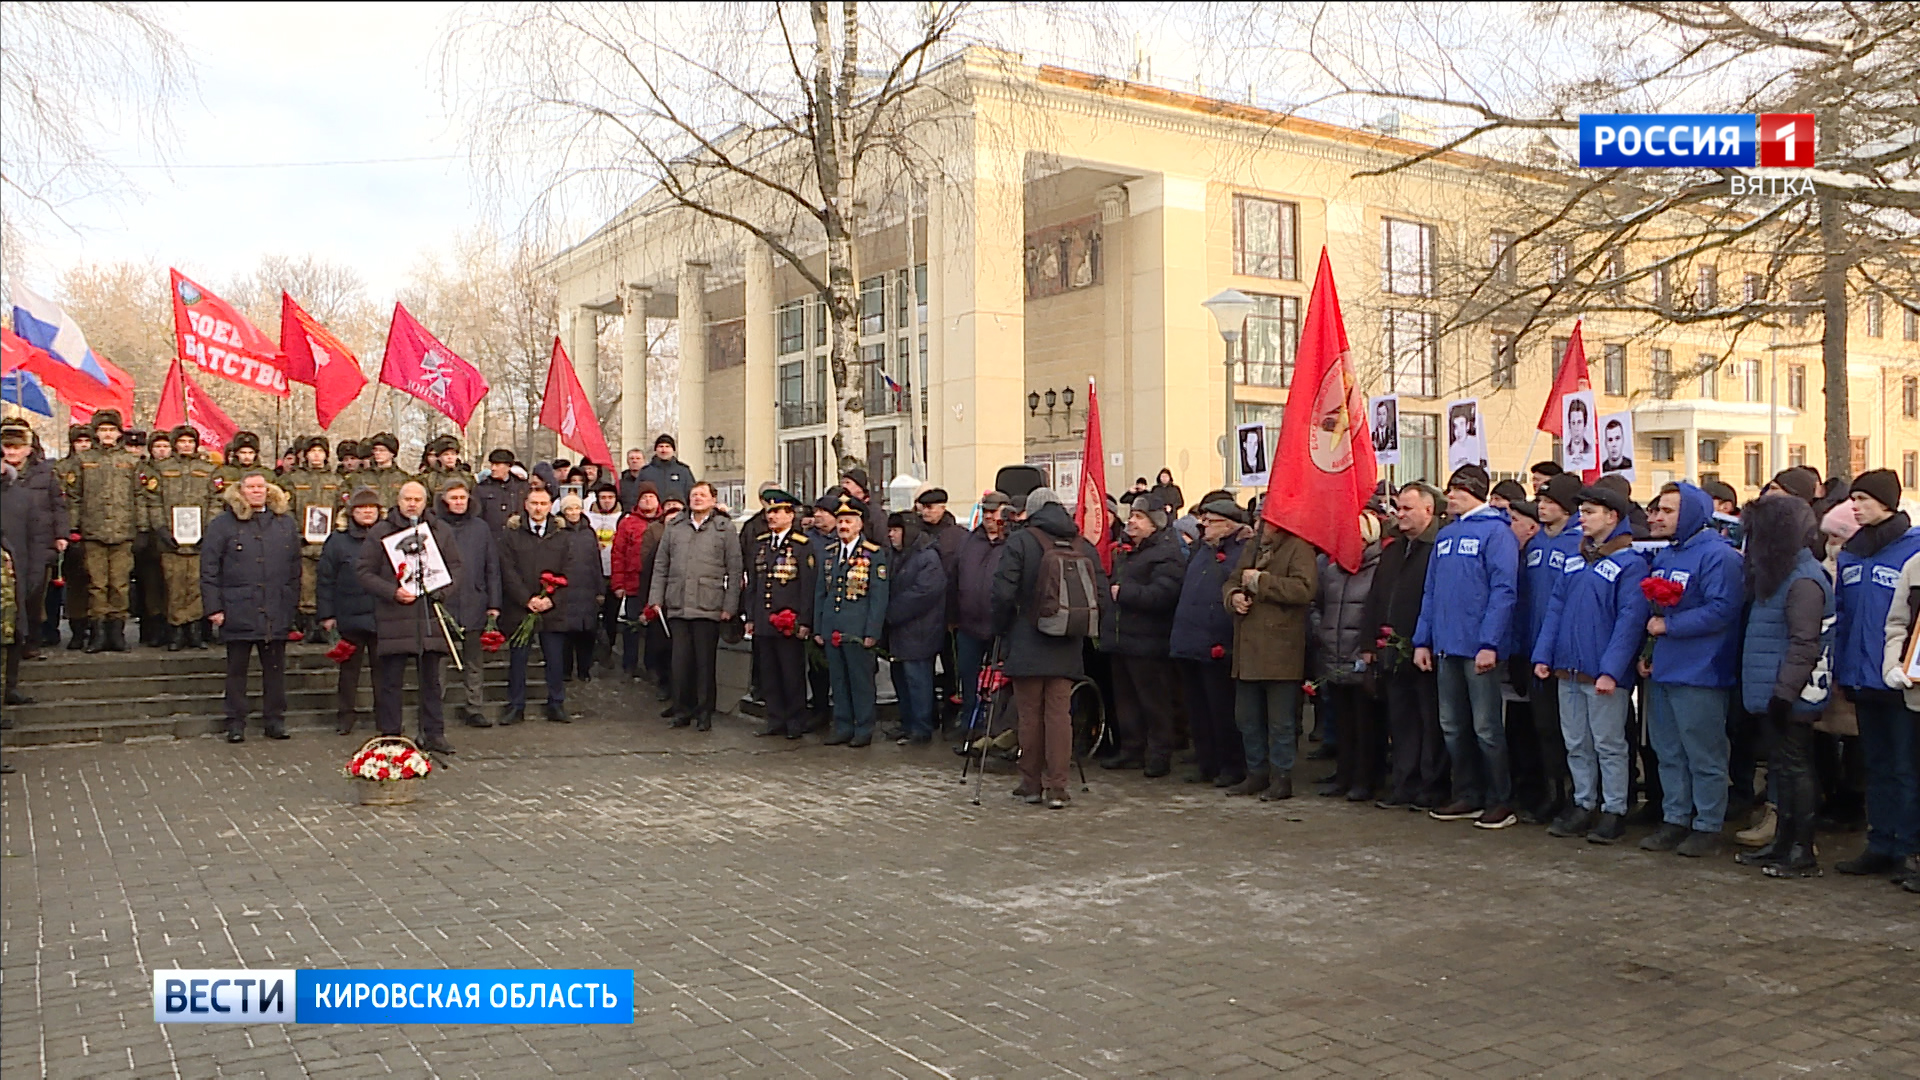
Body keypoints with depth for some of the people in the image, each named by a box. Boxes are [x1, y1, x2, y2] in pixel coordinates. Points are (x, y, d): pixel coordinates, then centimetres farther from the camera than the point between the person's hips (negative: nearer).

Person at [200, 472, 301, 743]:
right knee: (237, 669, 6)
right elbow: (209, 569, -2)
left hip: (276, 613, 2)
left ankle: (275, 720, 16)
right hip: (238, 611, -2)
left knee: (275, 668, 7)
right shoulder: (223, 525, 1)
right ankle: (236, 723, 13)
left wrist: (293, 602, 7)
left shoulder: (285, 523, 11)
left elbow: (295, 566, 13)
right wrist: (214, 607, -8)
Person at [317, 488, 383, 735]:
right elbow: (324, 580, 2)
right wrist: (326, 613, -3)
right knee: (349, 668, 7)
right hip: (350, 618, -1)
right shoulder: (338, 541, 2)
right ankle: (345, 717, 17)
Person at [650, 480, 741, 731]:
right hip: (677, 606, 3)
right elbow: (661, 565, 15)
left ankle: (704, 713, 9)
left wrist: (730, 606, -3)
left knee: (705, 661, 1)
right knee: (681, 661, 4)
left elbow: (734, 571, 2)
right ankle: (682, 710, 14)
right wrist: (656, 598, 7)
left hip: (708, 607, -3)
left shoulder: (725, 528, 4)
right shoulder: (674, 527, 13)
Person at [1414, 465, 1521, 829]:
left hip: (1479, 648, -7)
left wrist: (1489, 643, -20)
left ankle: (1501, 802, 10)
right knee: (1453, 727, 12)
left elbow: (1503, 591, -14)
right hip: (1446, 647, 7)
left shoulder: (1495, 532, -7)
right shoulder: (1445, 535, 14)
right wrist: (1423, 640, 10)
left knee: (1486, 729, -1)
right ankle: (1467, 796, 23)